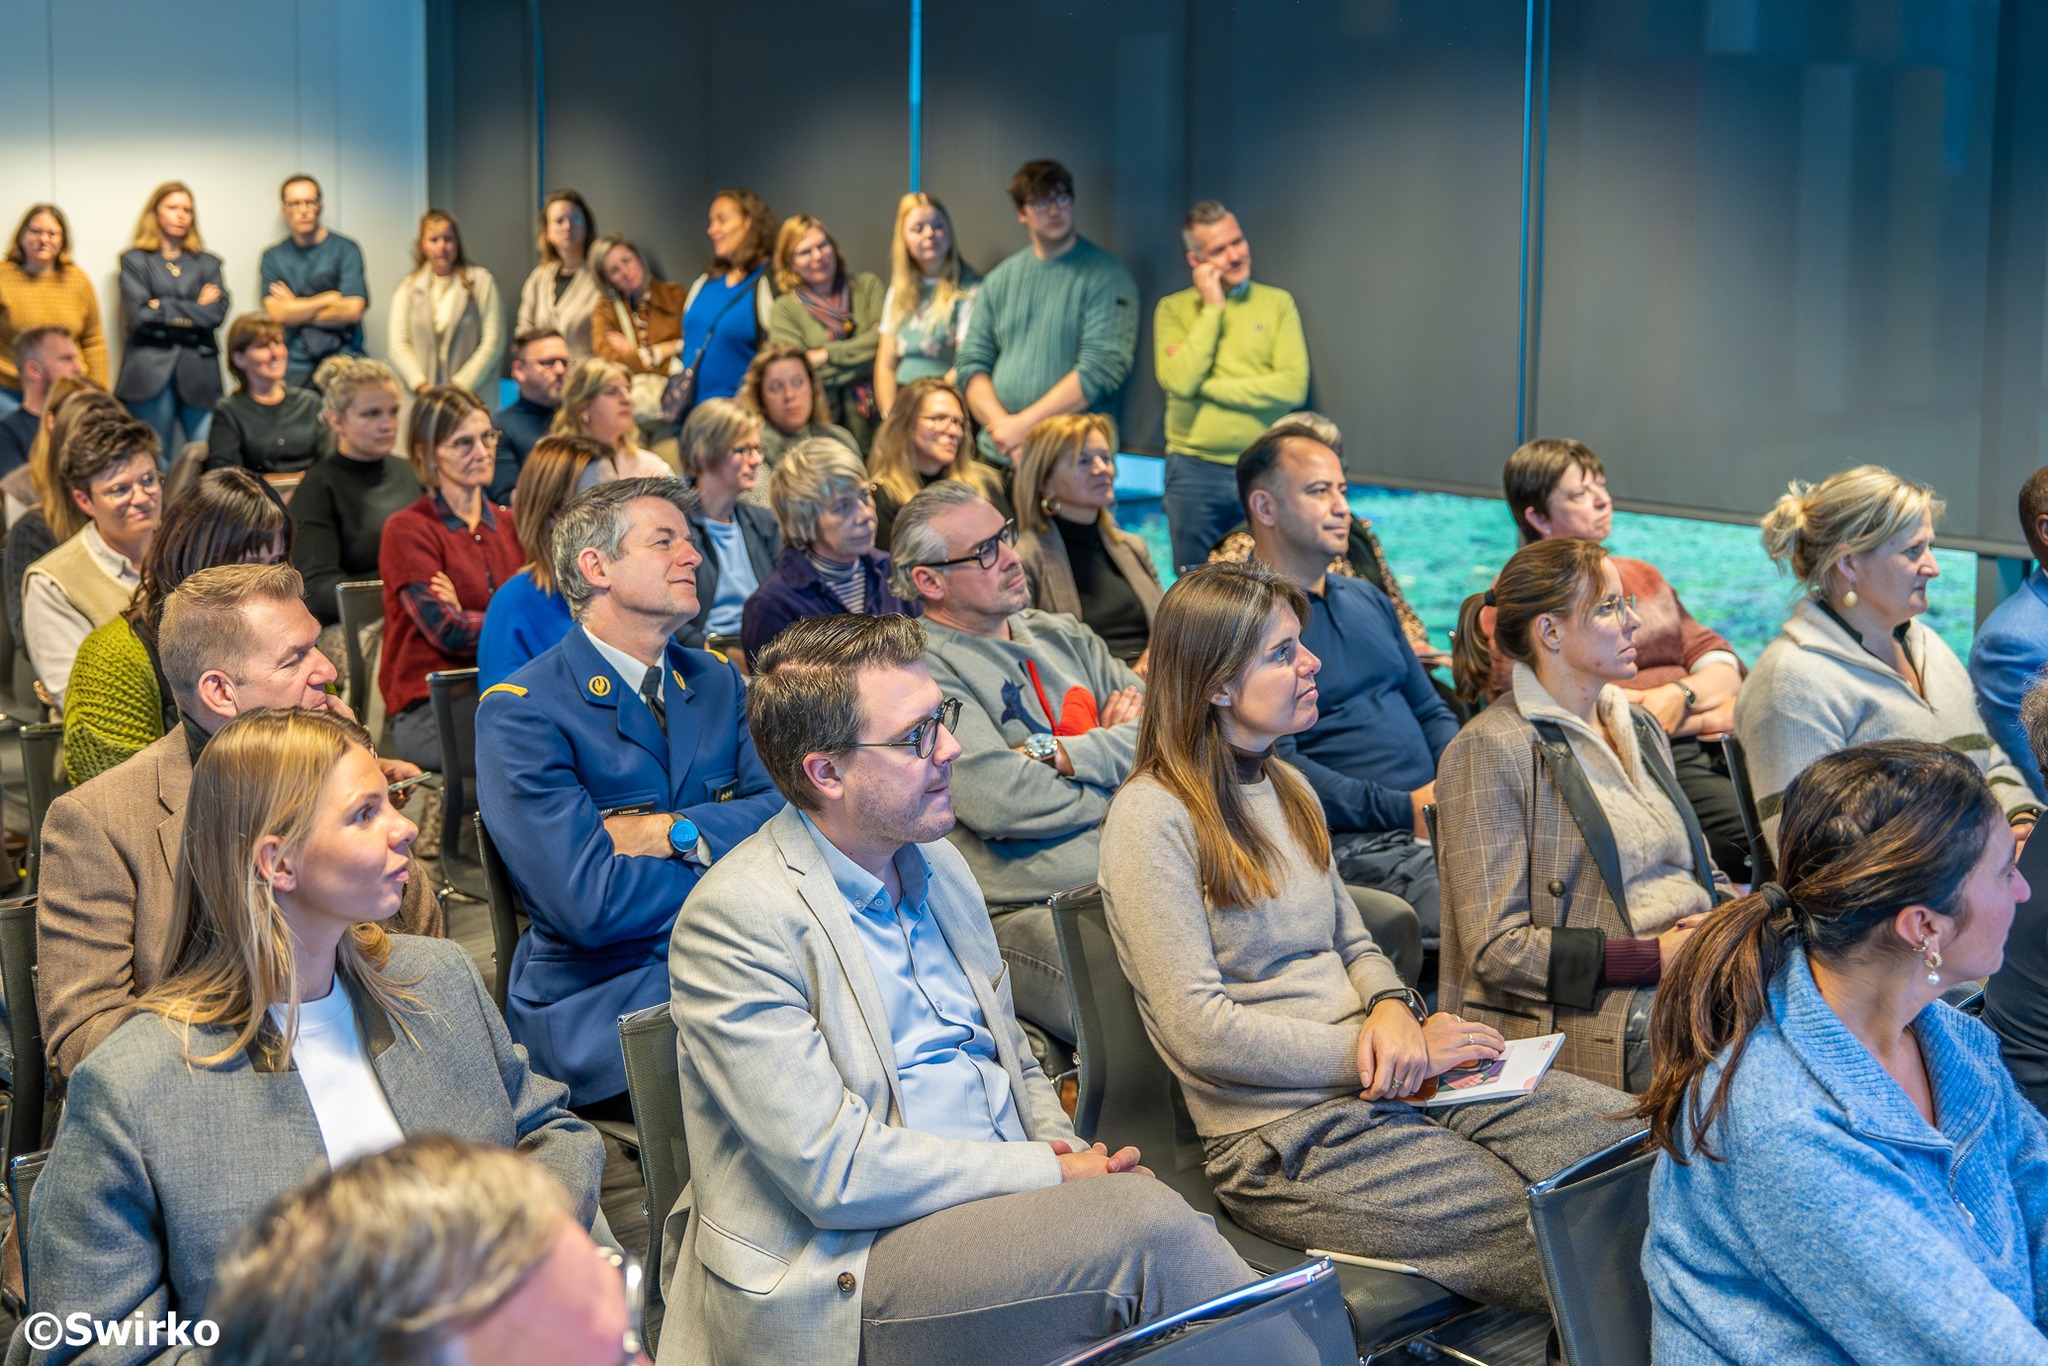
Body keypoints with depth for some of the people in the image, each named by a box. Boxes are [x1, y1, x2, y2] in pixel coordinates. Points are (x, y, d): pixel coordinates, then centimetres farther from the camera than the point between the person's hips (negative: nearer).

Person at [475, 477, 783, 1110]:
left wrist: (677, 832, -13)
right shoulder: (519, 712, -7)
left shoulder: (716, 681, 15)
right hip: (597, 996, -6)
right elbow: (590, 903, -17)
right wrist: (734, 862, -5)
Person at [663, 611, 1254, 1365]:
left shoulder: (936, 864, 15)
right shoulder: (736, 920, -12)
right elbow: (836, 1172, -17)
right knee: (1150, 1223, -27)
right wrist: (1056, 1174, -13)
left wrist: (1077, 1157, 1)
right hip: (845, 1271, -7)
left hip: (1012, 1209, 7)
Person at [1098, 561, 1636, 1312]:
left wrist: (1394, 1010, -4)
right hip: (1286, 1138, -8)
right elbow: (1200, 1031, -16)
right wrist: (1386, 1061, -15)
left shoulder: (1285, 788, 17)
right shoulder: (1152, 820, -11)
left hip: (1396, 1084, 8)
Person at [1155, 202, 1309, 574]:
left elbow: (1293, 386, -8)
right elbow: (1179, 381, -12)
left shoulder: (1277, 303, 6)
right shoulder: (1173, 309, 5)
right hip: (1194, 470, 0)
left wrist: (1203, 386, -8)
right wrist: (1212, 307, -7)